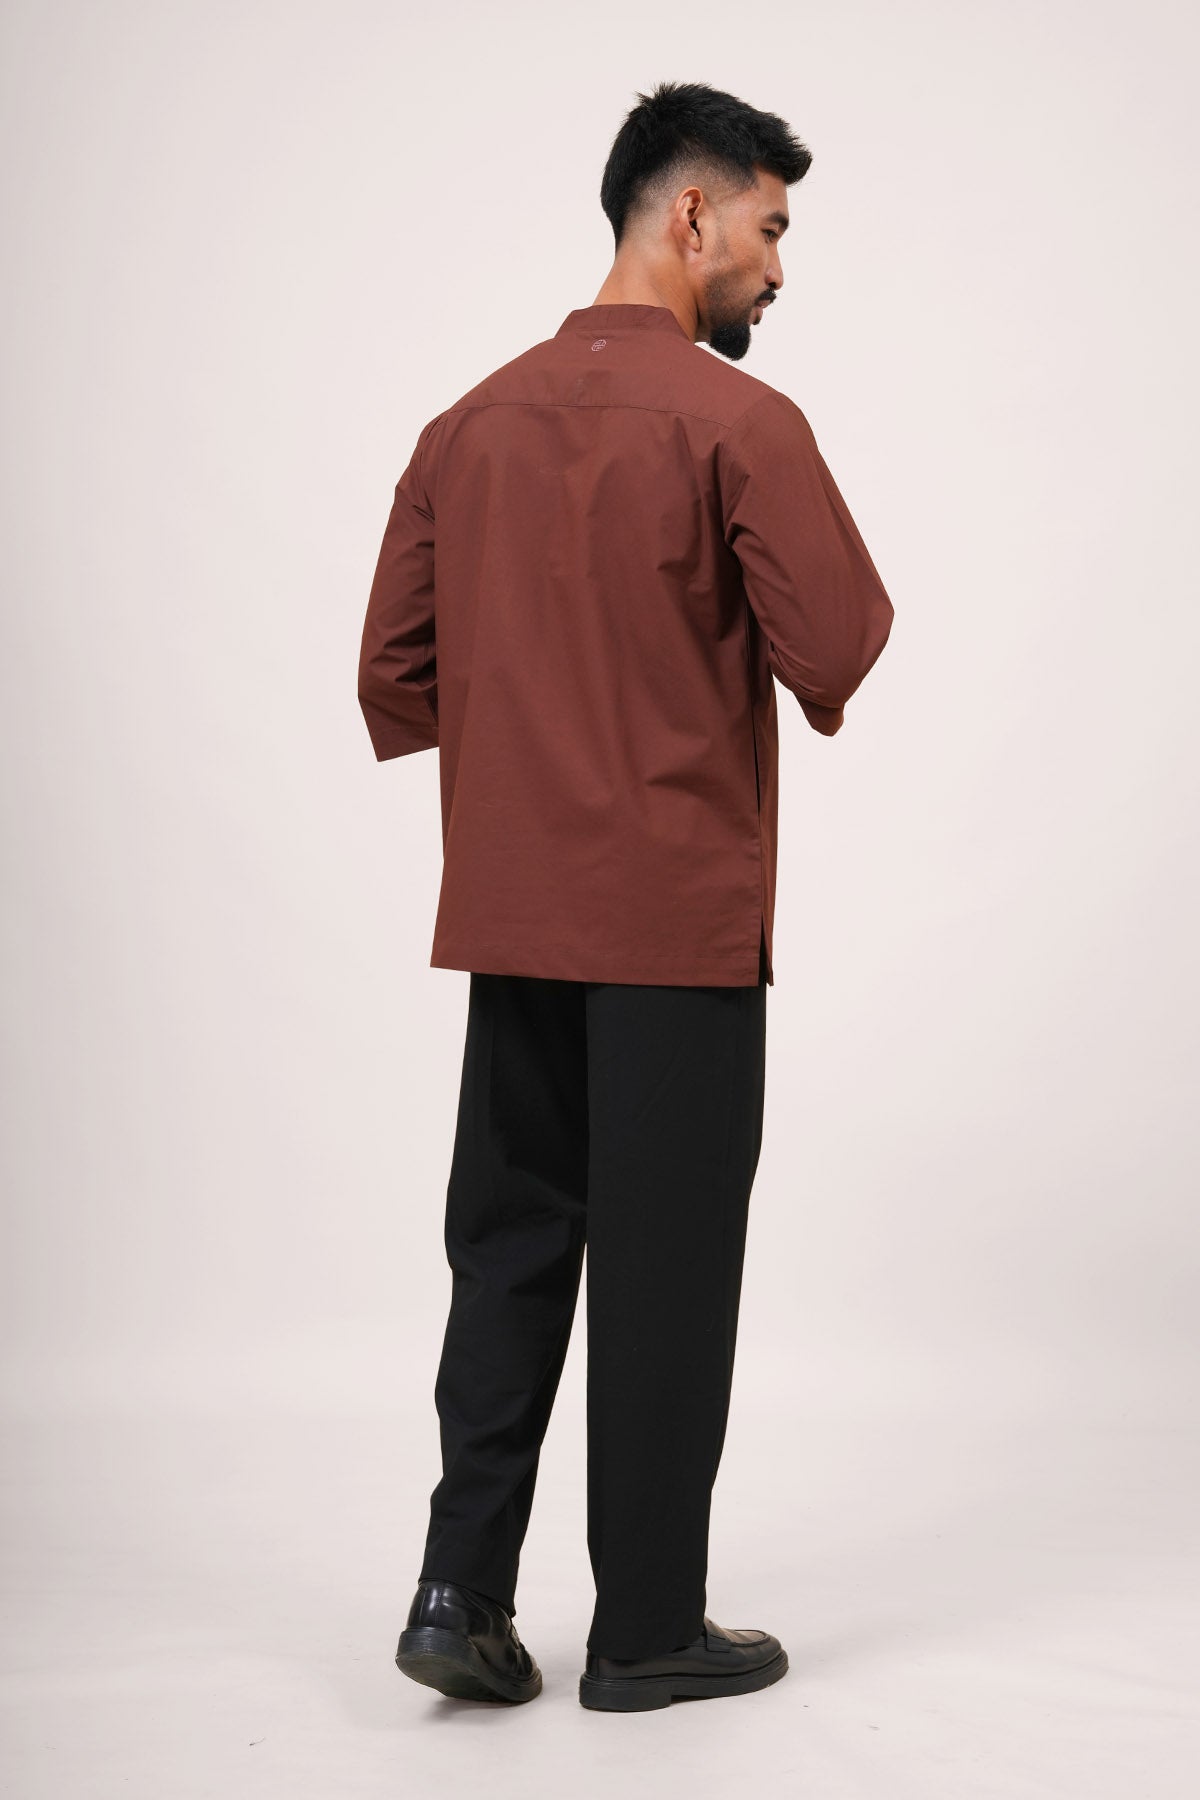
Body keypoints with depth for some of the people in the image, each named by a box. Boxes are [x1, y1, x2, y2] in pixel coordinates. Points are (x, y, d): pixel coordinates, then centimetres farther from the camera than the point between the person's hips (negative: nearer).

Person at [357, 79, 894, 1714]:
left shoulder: (469, 425, 9)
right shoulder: (737, 420, -10)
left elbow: (393, 684, 9)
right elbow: (849, 664, -14)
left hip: (509, 916, 6)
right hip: (679, 918, -5)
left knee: (509, 1246, 15)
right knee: (666, 1272, 5)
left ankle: (462, 1584, 12)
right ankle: (648, 1628, 16)